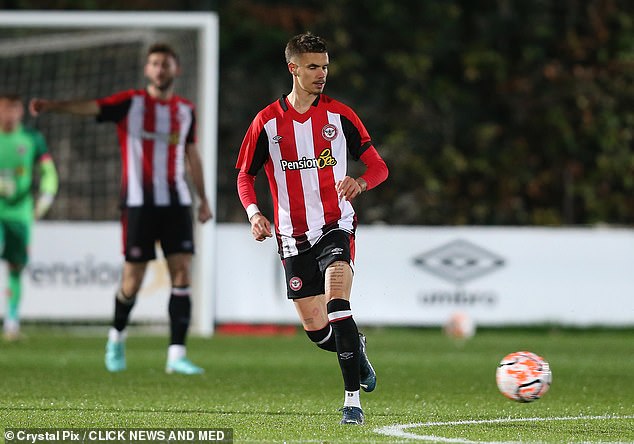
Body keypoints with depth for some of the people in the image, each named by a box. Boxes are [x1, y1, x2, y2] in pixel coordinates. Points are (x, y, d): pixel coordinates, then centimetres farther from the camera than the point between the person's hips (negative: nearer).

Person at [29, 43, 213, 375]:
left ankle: (176, 356, -6)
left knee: (182, 273, -7)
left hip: (176, 202, 3)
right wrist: (52, 106, -35)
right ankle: (117, 335, 27)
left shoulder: (186, 111, 11)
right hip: (138, 203, -3)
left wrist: (204, 199, 20)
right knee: (133, 280, -1)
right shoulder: (131, 102, -2)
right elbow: (89, 107, -17)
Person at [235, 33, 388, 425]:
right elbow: (245, 176, 9)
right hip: (294, 237, 2)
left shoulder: (339, 115, 0)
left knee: (337, 307, -26)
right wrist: (254, 213, -10)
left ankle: (353, 399, -25)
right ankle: (357, 351, 37)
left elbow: (378, 167, 3)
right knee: (316, 331, 3)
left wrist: (360, 183, -20)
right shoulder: (267, 122, 1)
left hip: (336, 226, -2)